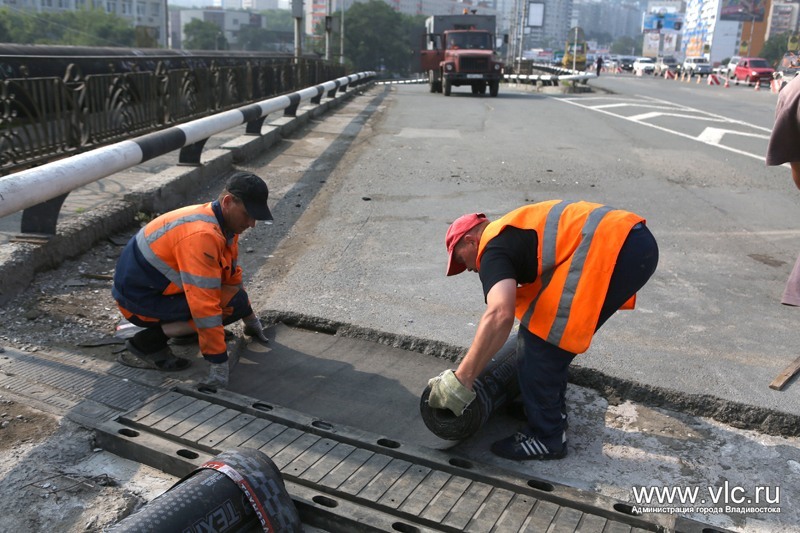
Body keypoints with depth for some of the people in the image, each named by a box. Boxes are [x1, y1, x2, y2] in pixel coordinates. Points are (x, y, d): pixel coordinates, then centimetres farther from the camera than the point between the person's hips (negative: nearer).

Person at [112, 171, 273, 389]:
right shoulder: (202, 235, -30)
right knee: (233, 303, -19)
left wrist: (251, 321, 24)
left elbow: (232, 276, 15)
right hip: (140, 300, -9)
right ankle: (148, 344, -13)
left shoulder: (224, 223, 0)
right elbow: (204, 306, -32)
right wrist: (219, 364, -27)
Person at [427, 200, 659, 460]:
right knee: (552, 332, 22)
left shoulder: (494, 249, -1)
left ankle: (547, 438, 10)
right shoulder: (514, 231, 27)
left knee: (539, 342, -1)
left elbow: (500, 315, -21)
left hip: (611, 249, -10)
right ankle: (552, 407, 36)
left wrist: (459, 382, -17)